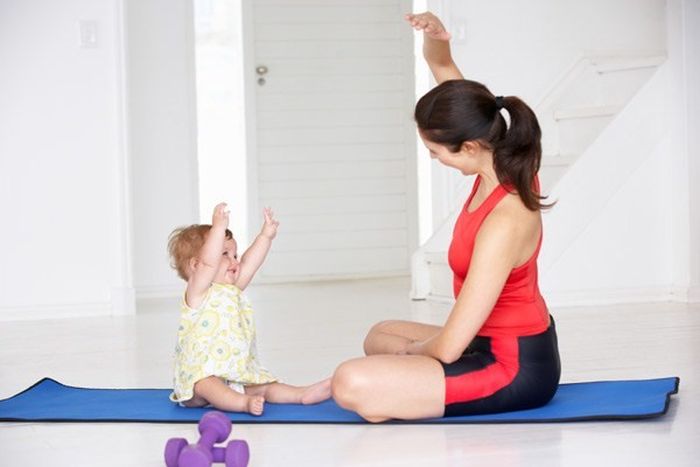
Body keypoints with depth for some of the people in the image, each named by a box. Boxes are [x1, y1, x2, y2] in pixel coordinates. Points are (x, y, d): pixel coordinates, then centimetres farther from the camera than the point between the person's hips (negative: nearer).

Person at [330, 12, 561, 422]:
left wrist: (413, 350, -4)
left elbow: (448, 348, -26)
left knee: (352, 386, -26)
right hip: (519, 346, 10)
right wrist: (436, 38, -19)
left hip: (513, 371, -10)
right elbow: (443, 69, 3)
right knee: (380, 335, 32)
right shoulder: (503, 162, -7)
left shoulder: (503, 225, -31)